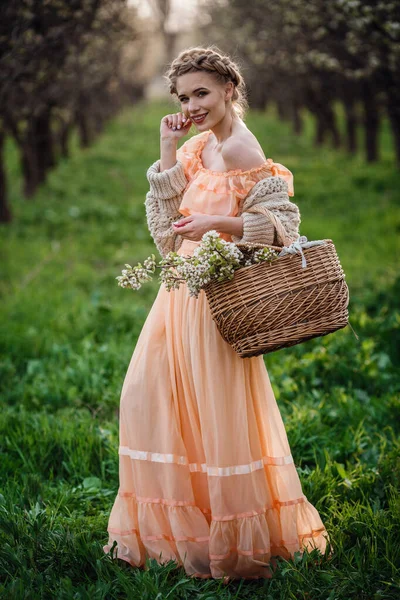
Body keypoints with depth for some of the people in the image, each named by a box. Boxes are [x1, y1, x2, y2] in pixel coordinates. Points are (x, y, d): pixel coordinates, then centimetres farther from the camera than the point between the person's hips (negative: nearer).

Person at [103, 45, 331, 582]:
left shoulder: (240, 148, -14)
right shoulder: (199, 146, 12)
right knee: (148, 393, 11)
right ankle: (175, 522, 24)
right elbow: (166, 220, 9)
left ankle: (242, 539, 11)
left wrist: (216, 223, -26)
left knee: (218, 409, -3)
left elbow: (284, 221, -18)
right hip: (183, 293, 9)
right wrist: (168, 152, 2)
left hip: (218, 294, -9)